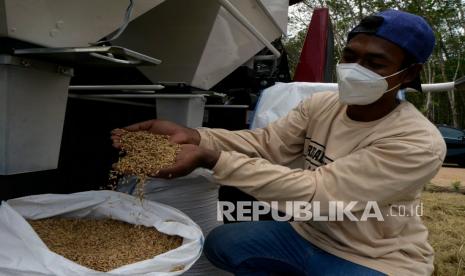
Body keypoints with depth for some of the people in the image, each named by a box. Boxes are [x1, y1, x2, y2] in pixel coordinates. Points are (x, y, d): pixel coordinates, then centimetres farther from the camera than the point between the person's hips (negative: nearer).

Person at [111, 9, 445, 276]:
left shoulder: (418, 141, -24)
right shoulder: (321, 104, -3)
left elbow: (316, 193, -32)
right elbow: (263, 142, -7)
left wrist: (210, 158, -35)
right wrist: (191, 136, -24)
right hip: (307, 234, 6)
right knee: (220, 243, -8)